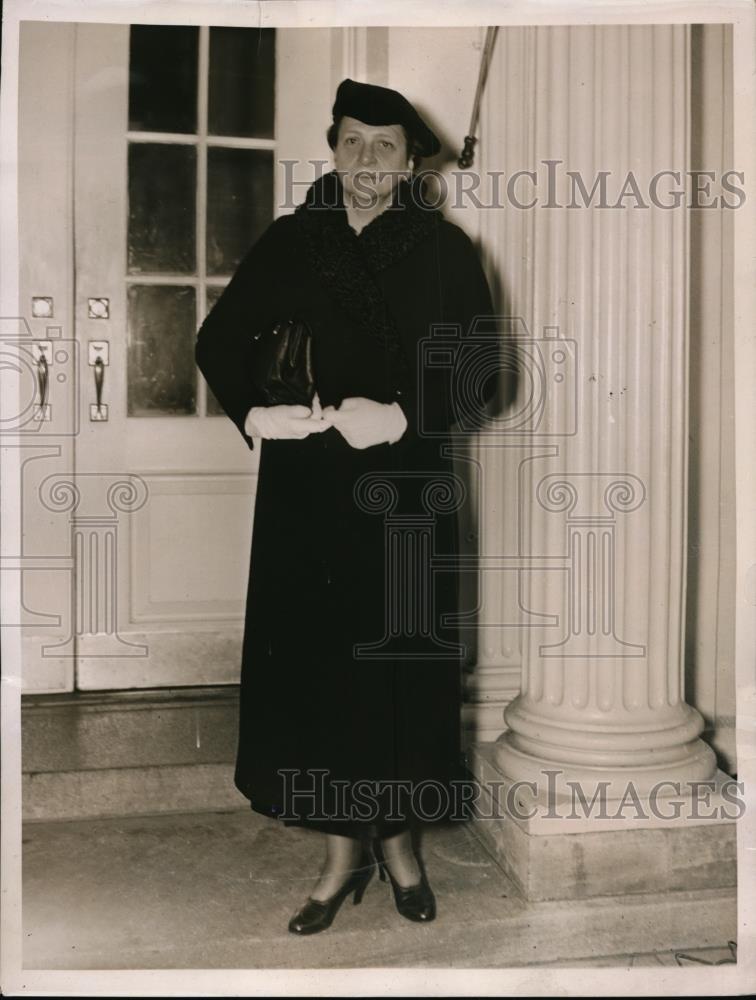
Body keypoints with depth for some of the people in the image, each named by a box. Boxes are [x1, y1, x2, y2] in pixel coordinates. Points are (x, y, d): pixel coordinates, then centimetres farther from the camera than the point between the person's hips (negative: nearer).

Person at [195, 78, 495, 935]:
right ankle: (344, 851, 20)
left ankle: (399, 841, 26)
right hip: (304, 494, 1)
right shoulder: (289, 242, 6)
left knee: (402, 666, 5)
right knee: (312, 666, 2)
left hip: (405, 493, -1)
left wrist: (403, 417, -21)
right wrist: (251, 411, -13)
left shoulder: (444, 252, 1)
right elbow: (218, 339, 6)